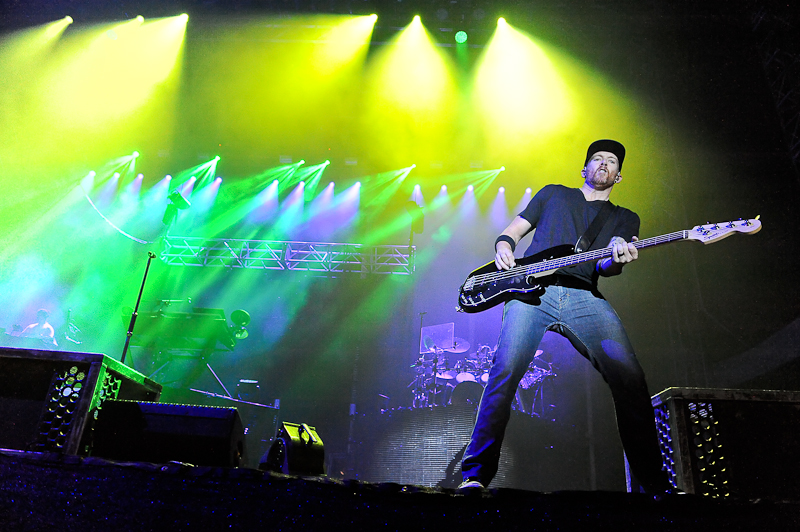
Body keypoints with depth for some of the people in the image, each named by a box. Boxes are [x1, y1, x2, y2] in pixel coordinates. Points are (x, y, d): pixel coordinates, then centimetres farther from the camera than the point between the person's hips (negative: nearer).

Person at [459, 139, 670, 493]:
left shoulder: (626, 219, 27)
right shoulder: (553, 194, 28)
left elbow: (605, 267, 9)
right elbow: (512, 231, 27)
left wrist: (618, 259, -16)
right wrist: (504, 248, 3)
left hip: (585, 298, 2)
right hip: (533, 290, -1)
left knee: (629, 375, -18)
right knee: (506, 369, -23)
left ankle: (654, 482, -4)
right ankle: (476, 475, -15)